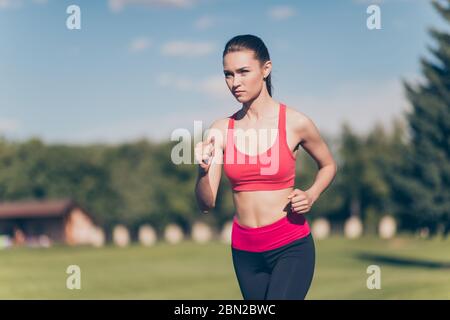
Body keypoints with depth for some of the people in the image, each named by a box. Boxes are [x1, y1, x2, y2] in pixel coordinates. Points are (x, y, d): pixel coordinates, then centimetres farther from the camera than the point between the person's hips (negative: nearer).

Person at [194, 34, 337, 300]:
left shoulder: (295, 123, -7)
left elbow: (329, 165, 12)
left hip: (290, 247, -4)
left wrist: (311, 196, -7)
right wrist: (203, 171, -21)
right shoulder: (221, 130, 0)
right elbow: (207, 204, -1)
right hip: (245, 250, 4)